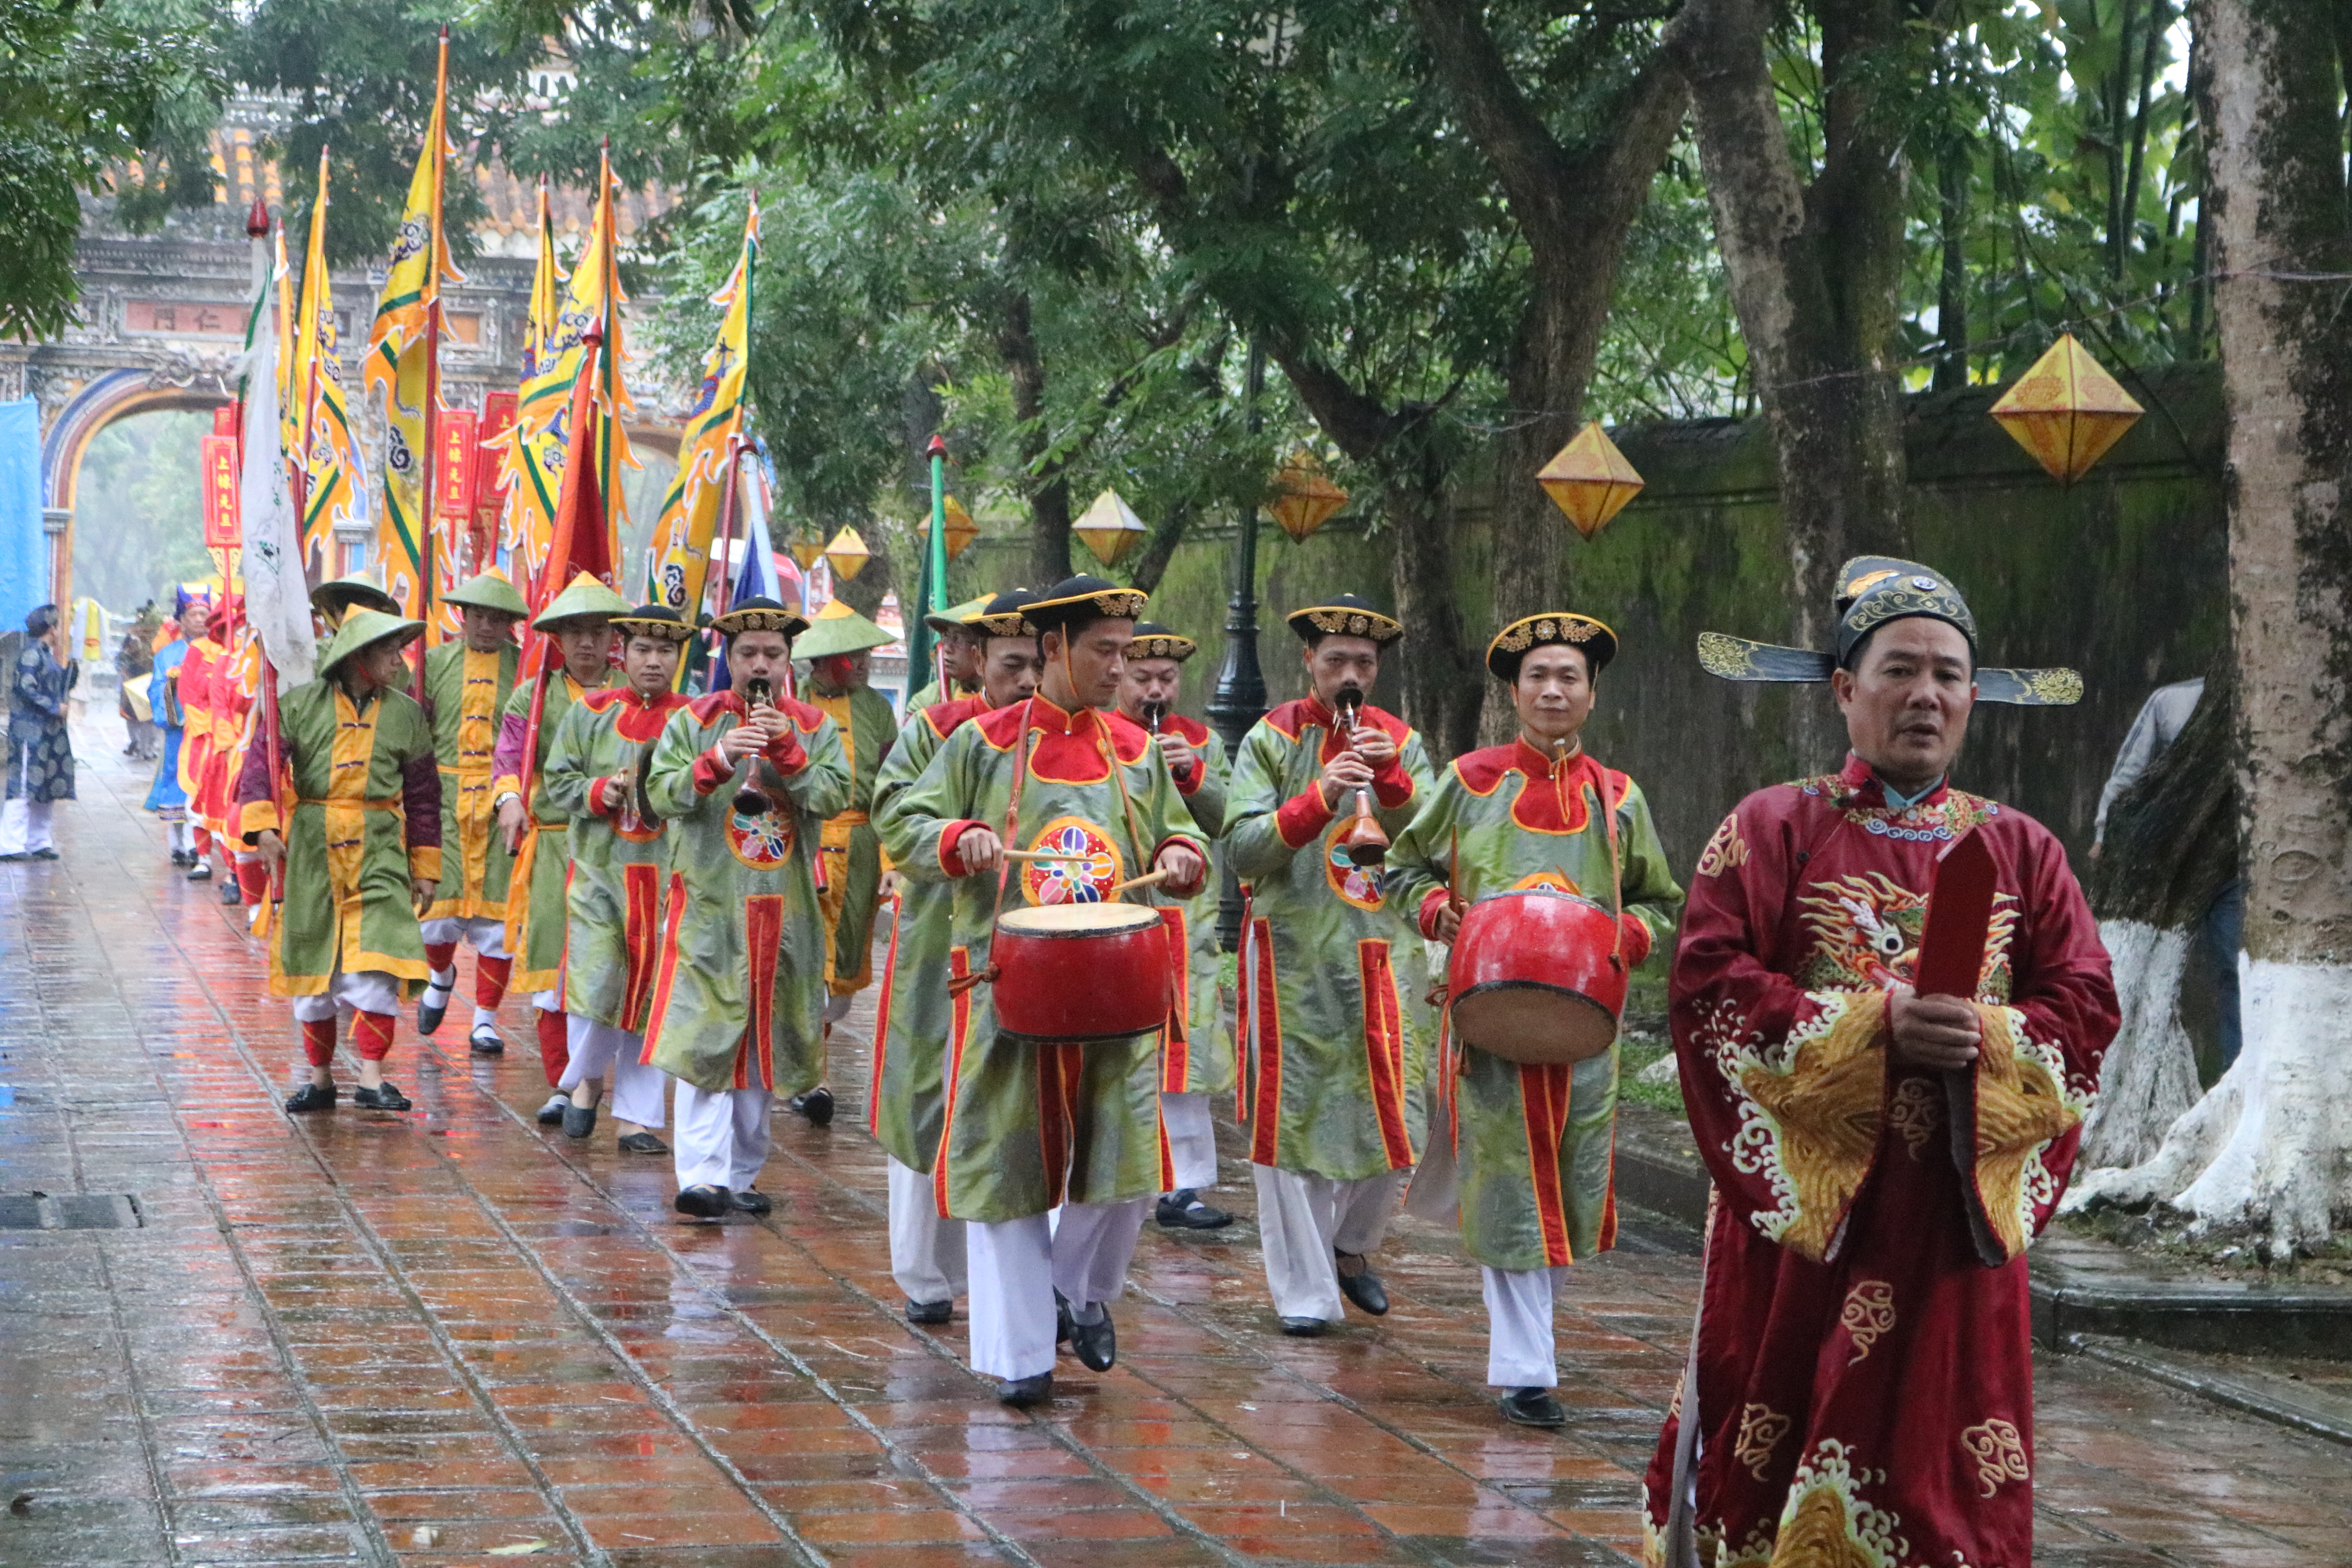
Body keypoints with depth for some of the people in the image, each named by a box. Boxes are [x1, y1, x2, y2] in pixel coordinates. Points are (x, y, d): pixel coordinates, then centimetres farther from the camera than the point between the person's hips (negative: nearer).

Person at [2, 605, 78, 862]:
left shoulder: (48, 655, 18)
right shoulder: (31, 654, -11)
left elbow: (61, 687, 23)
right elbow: (26, 688, -20)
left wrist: (72, 668, 8)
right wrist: (54, 708, -16)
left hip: (50, 732, 10)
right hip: (30, 731, -10)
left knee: (47, 791, 12)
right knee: (24, 787, -9)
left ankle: (39, 842, 18)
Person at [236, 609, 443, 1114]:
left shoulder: (406, 714, 8)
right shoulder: (301, 704, 1)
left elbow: (423, 793, 13)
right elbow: (262, 761, -6)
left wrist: (425, 867, 13)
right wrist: (262, 824, -21)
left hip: (379, 850, 0)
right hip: (310, 846, 0)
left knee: (377, 960, -14)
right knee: (313, 963, 7)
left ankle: (372, 1077, -12)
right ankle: (320, 1078, 19)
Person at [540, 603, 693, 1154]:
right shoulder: (591, 712, 6)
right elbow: (558, 779, 7)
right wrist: (597, 793, -11)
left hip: (666, 872, 0)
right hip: (598, 865, 0)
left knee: (654, 989, 2)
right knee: (596, 978, -9)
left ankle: (637, 1115, 11)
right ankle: (587, 1077, 21)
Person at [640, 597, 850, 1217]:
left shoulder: (814, 728, 9)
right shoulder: (693, 721, 3)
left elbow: (833, 797, -5)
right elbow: (661, 794, -8)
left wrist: (787, 748, -17)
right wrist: (719, 759, -23)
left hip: (786, 914, 3)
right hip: (709, 909, -3)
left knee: (765, 1045, 9)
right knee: (704, 1042, -12)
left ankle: (743, 1172, 19)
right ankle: (701, 1175, -17)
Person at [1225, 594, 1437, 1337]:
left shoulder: (1401, 742, 10)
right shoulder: (1273, 740, 1)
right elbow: (1242, 849, -9)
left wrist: (1392, 779, -15)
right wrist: (1319, 797, -21)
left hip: (1384, 954, 3)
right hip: (1296, 958, -3)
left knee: (1397, 1116, 2)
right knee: (1295, 1115, -2)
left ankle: (1350, 1246, 27)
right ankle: (1305, 1290, 6)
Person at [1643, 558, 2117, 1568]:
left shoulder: (2021, 851, 10)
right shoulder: (1773, 829, 1)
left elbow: (2086, 1012, 4)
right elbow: (1710, 990, -10)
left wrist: (1990, 1041, -16)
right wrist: (1875, 1026, -19)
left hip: (1959, 1203, 2)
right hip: (1805, 1184, -2)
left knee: (1936, 1435, 2)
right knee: (1774, 1429, 2)